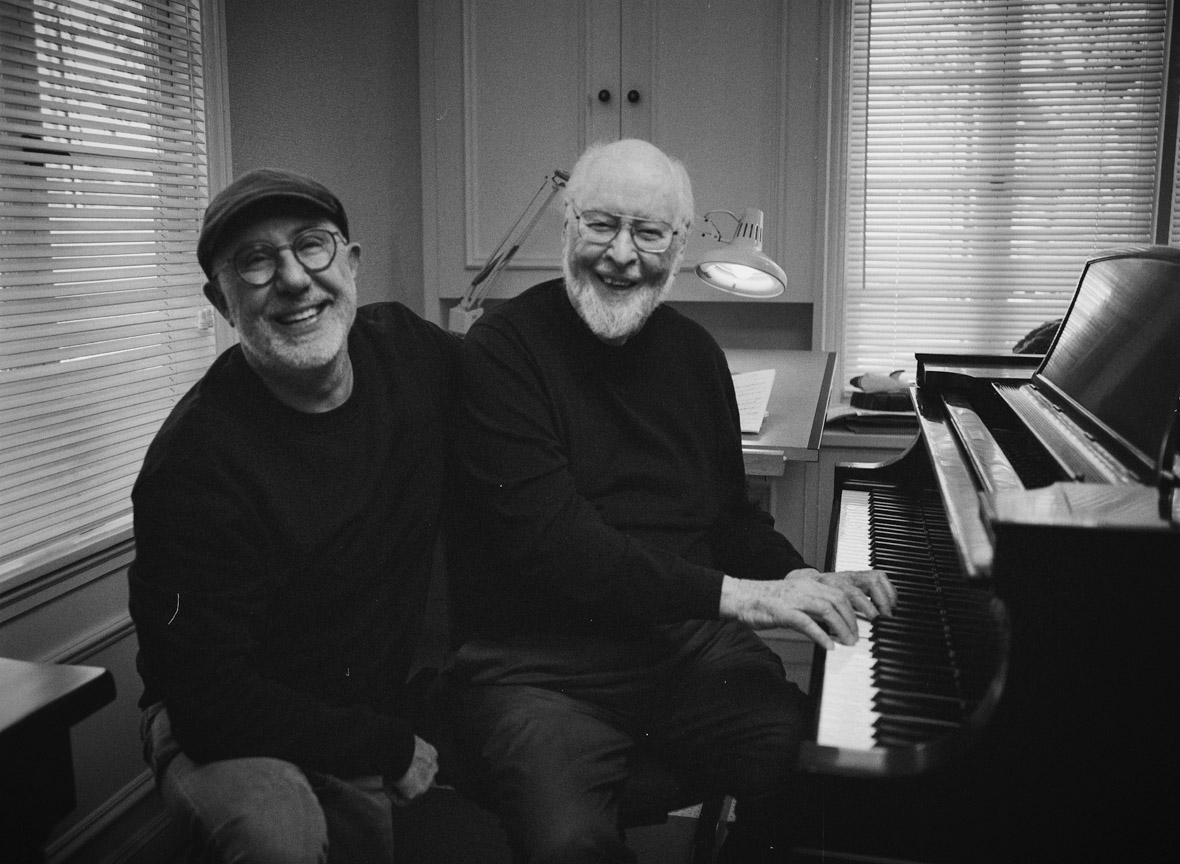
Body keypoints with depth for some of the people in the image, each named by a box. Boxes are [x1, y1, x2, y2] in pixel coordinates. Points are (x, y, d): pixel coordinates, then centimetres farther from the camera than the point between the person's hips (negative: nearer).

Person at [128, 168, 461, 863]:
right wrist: (389, 747, -17)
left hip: (390, 699, 7)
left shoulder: (408, 347, -7)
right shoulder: (193, 462, -24)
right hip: (228, 734, -6)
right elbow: (210, 700, -23)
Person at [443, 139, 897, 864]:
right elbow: (549, 537, -20)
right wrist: (728, 592, -22)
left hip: (687, 641, 5)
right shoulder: (505, 348, -9)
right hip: (537, 661, -4)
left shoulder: (694, 353, 11)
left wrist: (804, 584, -1)